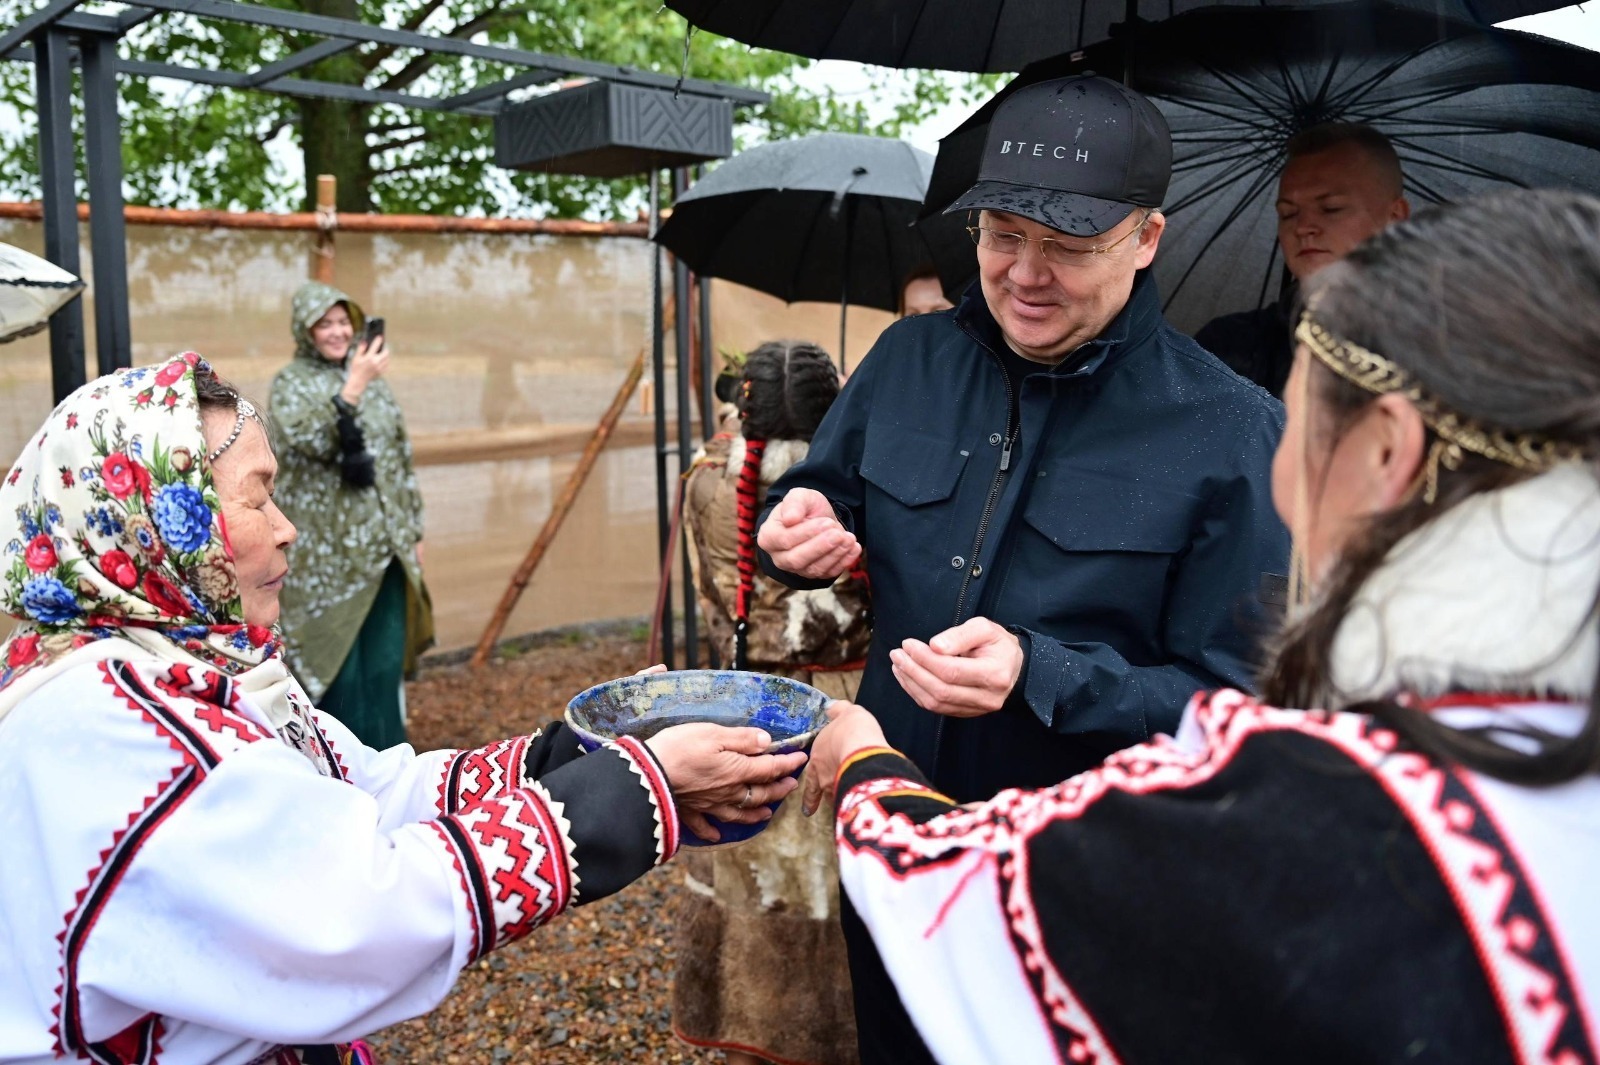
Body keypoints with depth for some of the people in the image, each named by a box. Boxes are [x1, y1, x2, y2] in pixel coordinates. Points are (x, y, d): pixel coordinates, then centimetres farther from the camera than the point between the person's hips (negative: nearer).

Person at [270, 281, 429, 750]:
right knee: (337, 656, 1)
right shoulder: (291, 383, -3)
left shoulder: (373, 379, 11)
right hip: (328, 550, -4)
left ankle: (385, 755, 22)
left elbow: (401, 457, 14)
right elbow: (310, 440, -22)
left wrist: (414, 529, 12)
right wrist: (352, 388, -28)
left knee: (385, 654, 9)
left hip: (383, 544, 5)